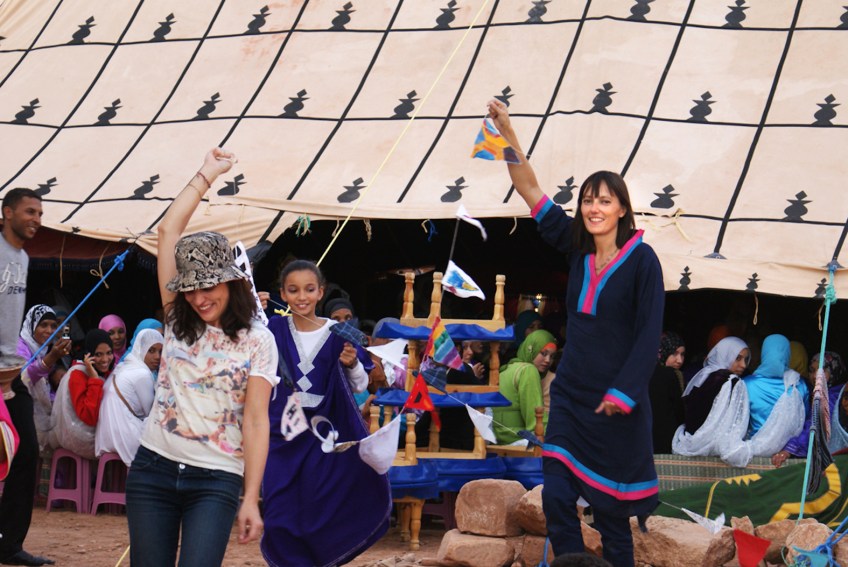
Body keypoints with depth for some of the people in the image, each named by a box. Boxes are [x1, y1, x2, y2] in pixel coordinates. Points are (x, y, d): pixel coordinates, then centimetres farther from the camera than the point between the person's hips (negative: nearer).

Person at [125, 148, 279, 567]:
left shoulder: (257, 341, -1)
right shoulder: (178, 322, 8)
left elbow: (256, 421, -6)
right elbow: (168, 230, 5)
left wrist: (251, 499, -11)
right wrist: (207, 174, 10)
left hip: (215, 481, -4)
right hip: (153, 470, 4)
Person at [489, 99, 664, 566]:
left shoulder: (641, 259, -9)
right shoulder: (577, 247, 5)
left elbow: (649, 333, -11)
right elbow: (530, 191, 7)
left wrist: (623, 393, -16)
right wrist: (507, 132, 1)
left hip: (616, 405, -5)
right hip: (571, 396, 5)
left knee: (610, 512, 4)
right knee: (556, 499, -4)